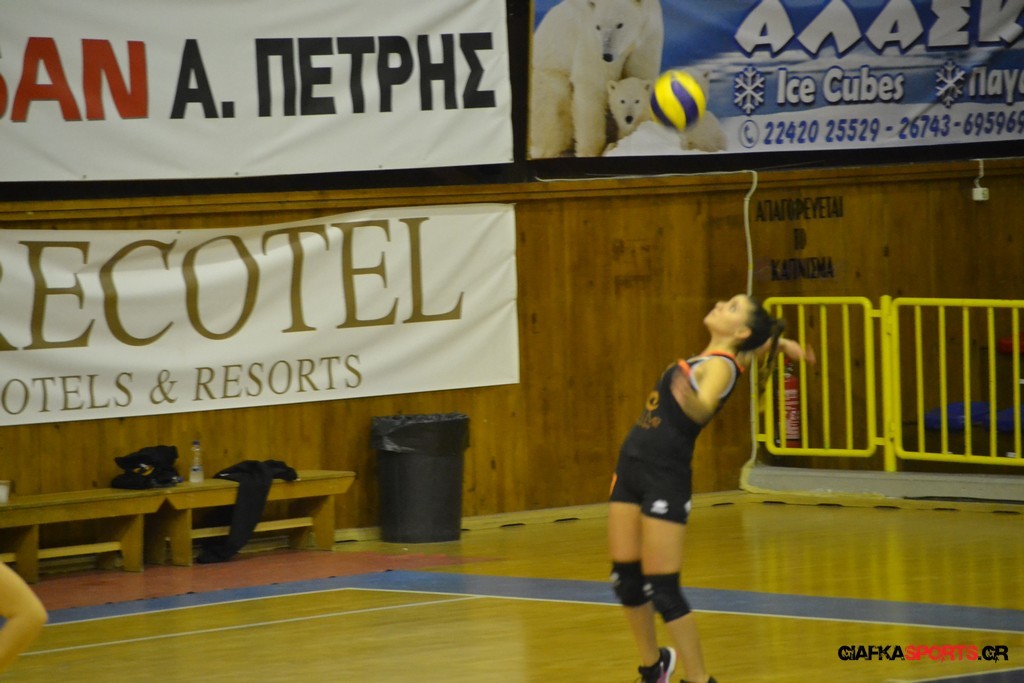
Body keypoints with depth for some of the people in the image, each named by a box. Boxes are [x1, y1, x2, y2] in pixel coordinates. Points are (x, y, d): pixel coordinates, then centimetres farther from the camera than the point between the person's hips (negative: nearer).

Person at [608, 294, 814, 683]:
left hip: (665, 477, -8)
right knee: (626, 579, 11)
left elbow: (703, 409, -35)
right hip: (632, 465, 8)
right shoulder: (709, 357, 10)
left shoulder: (721, 366, -12)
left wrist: (688, 398, -52)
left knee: (662, 589, -8)